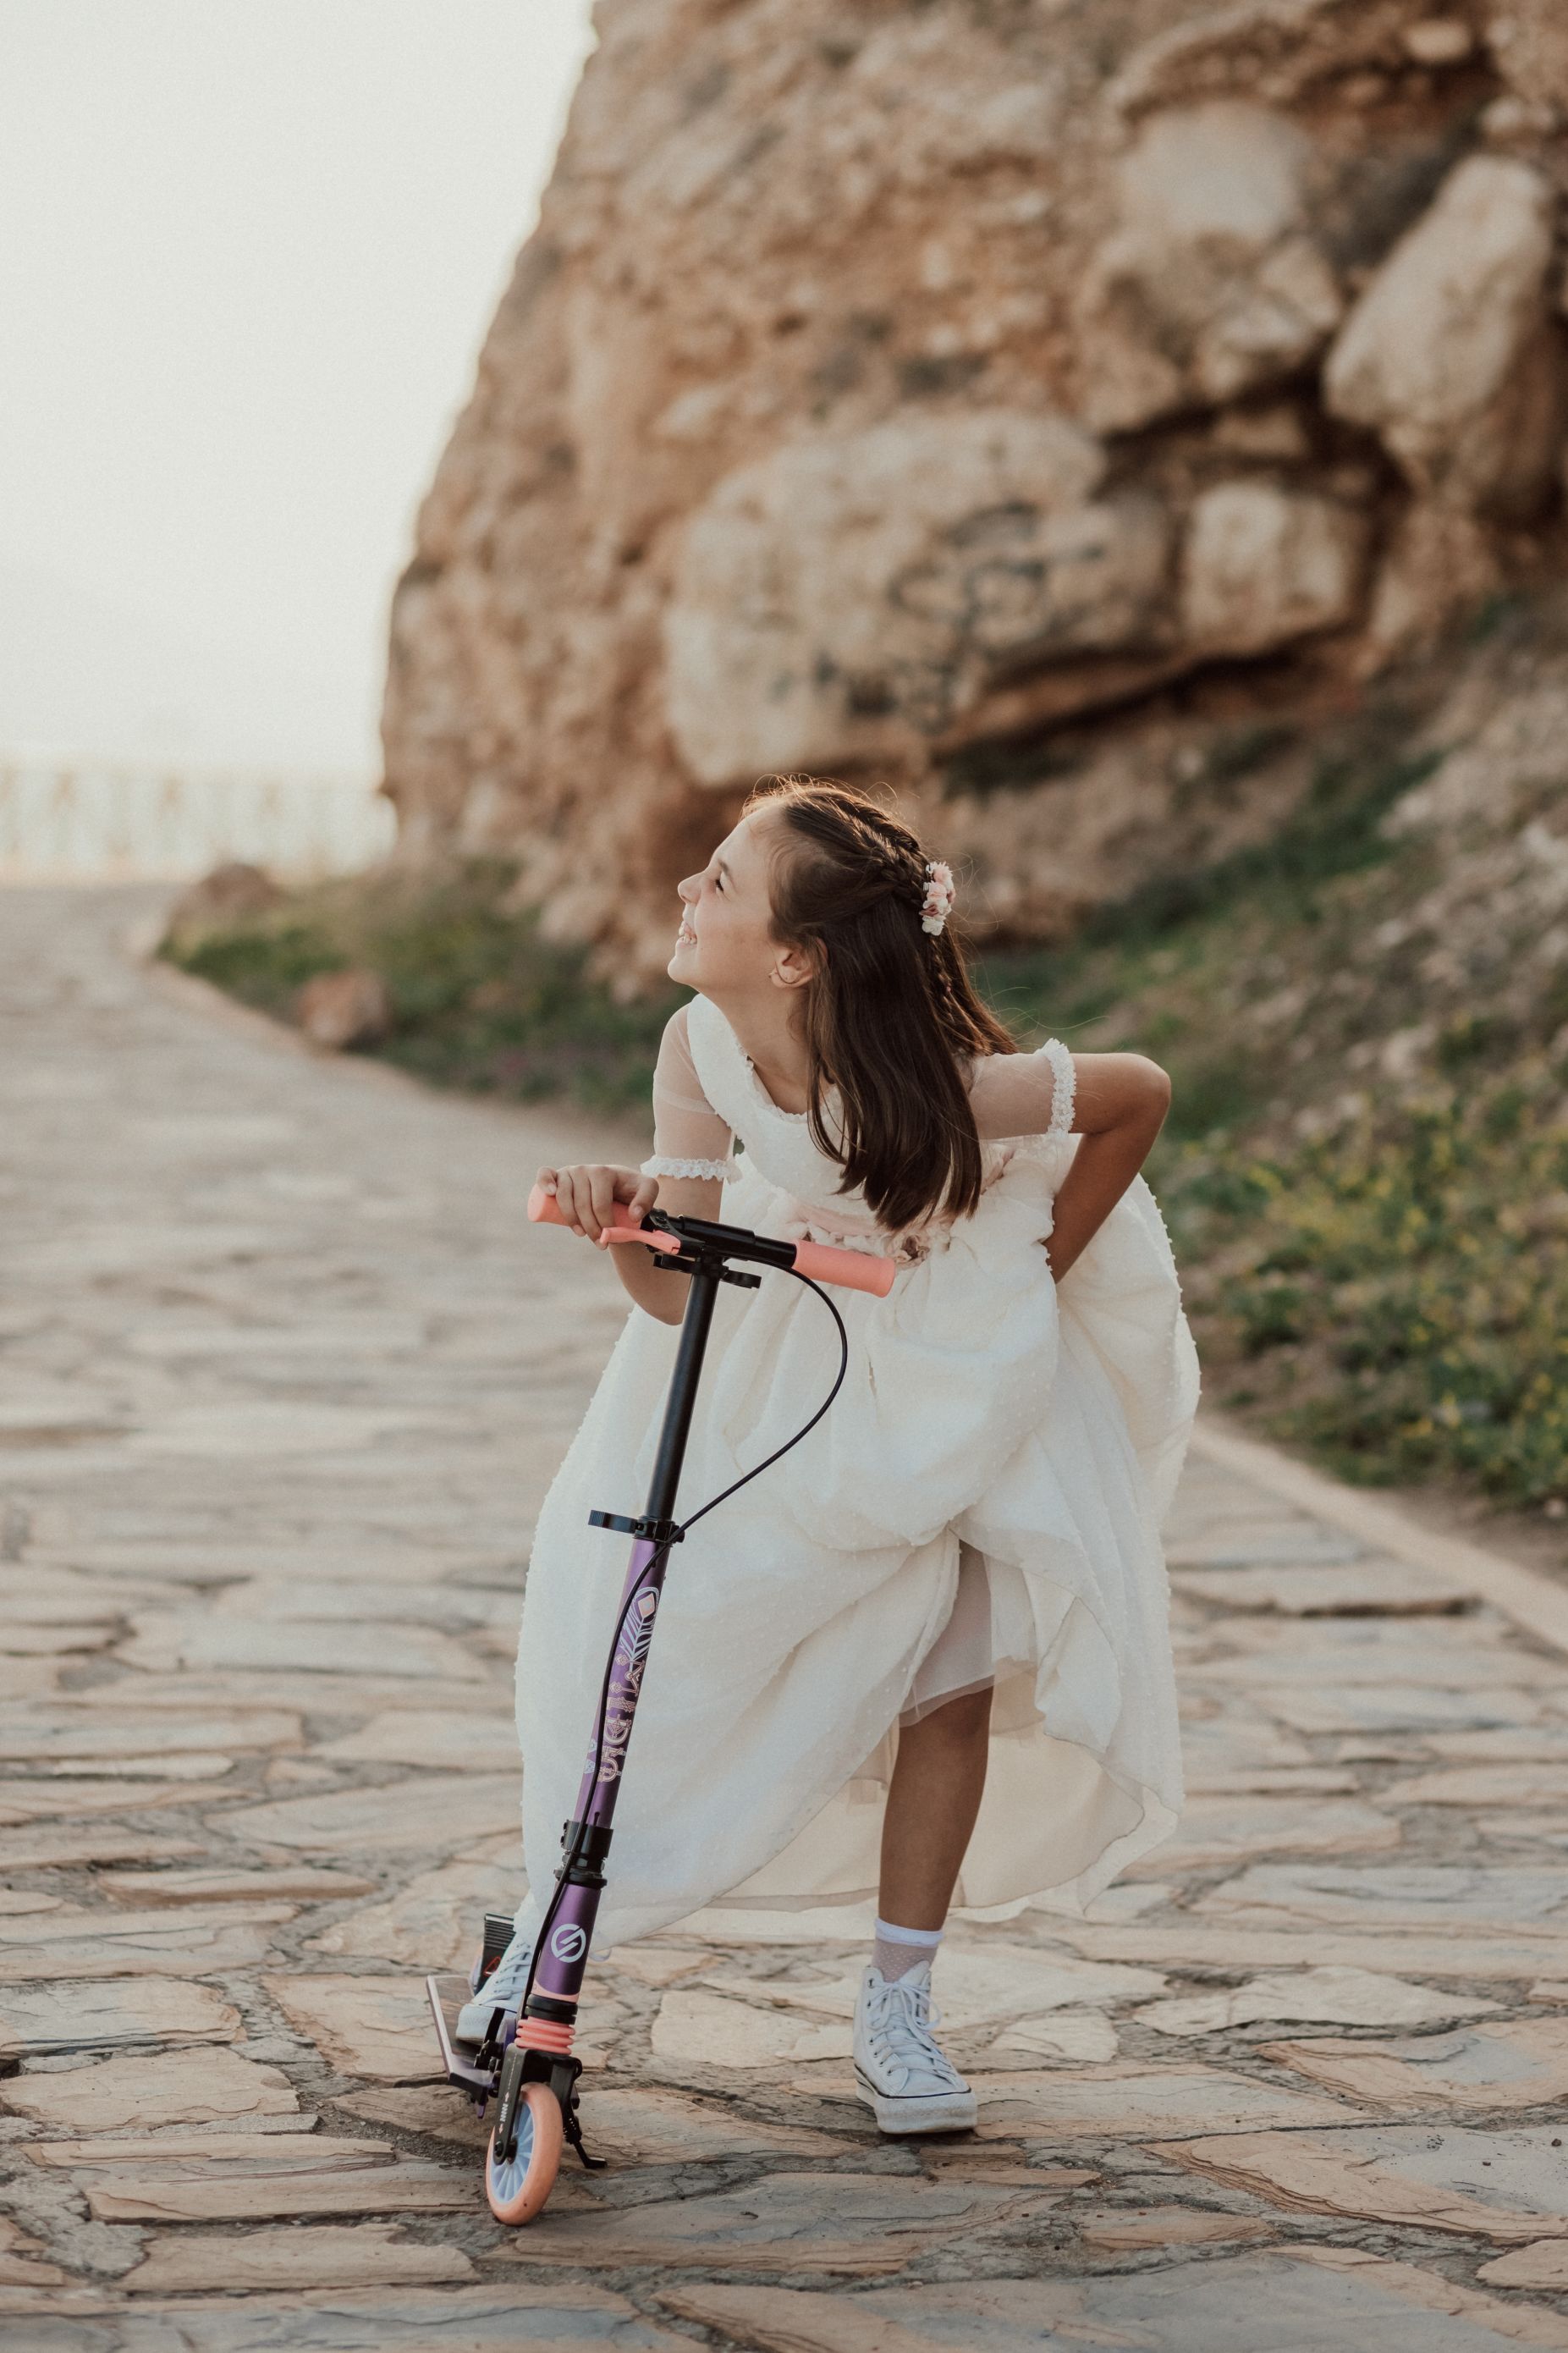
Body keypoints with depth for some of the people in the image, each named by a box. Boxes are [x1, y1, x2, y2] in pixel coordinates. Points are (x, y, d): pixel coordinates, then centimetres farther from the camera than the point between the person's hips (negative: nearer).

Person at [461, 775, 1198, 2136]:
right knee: (648, 1600, -4)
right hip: (787, 1330, 3)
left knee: (954, 1674, -4)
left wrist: (1035, 1286, -12)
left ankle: (898, 2008, 11)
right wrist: (619, 1223, -47)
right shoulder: (702, 1054, -25)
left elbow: (1142, 1094, -21)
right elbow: (676, 1288, -24)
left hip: (965, 1350, -3)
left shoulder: (937, 1090, -38)